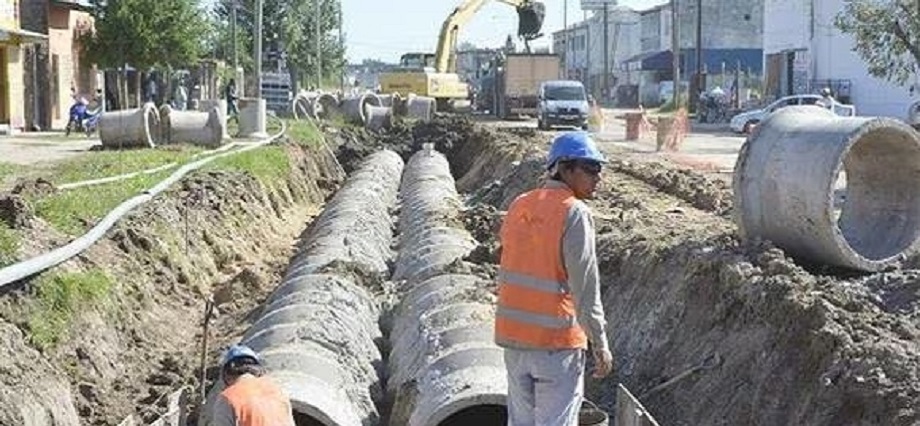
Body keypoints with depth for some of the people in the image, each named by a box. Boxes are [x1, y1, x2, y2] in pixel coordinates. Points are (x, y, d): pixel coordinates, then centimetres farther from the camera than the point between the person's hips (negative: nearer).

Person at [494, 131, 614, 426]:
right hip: (557, 340, -7)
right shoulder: (575, 214, -15)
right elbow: (585, 288, -17)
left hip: (513, 335, 7)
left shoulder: (519, 207, 6)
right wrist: (600, 343, -11)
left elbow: (507, 273, 11)